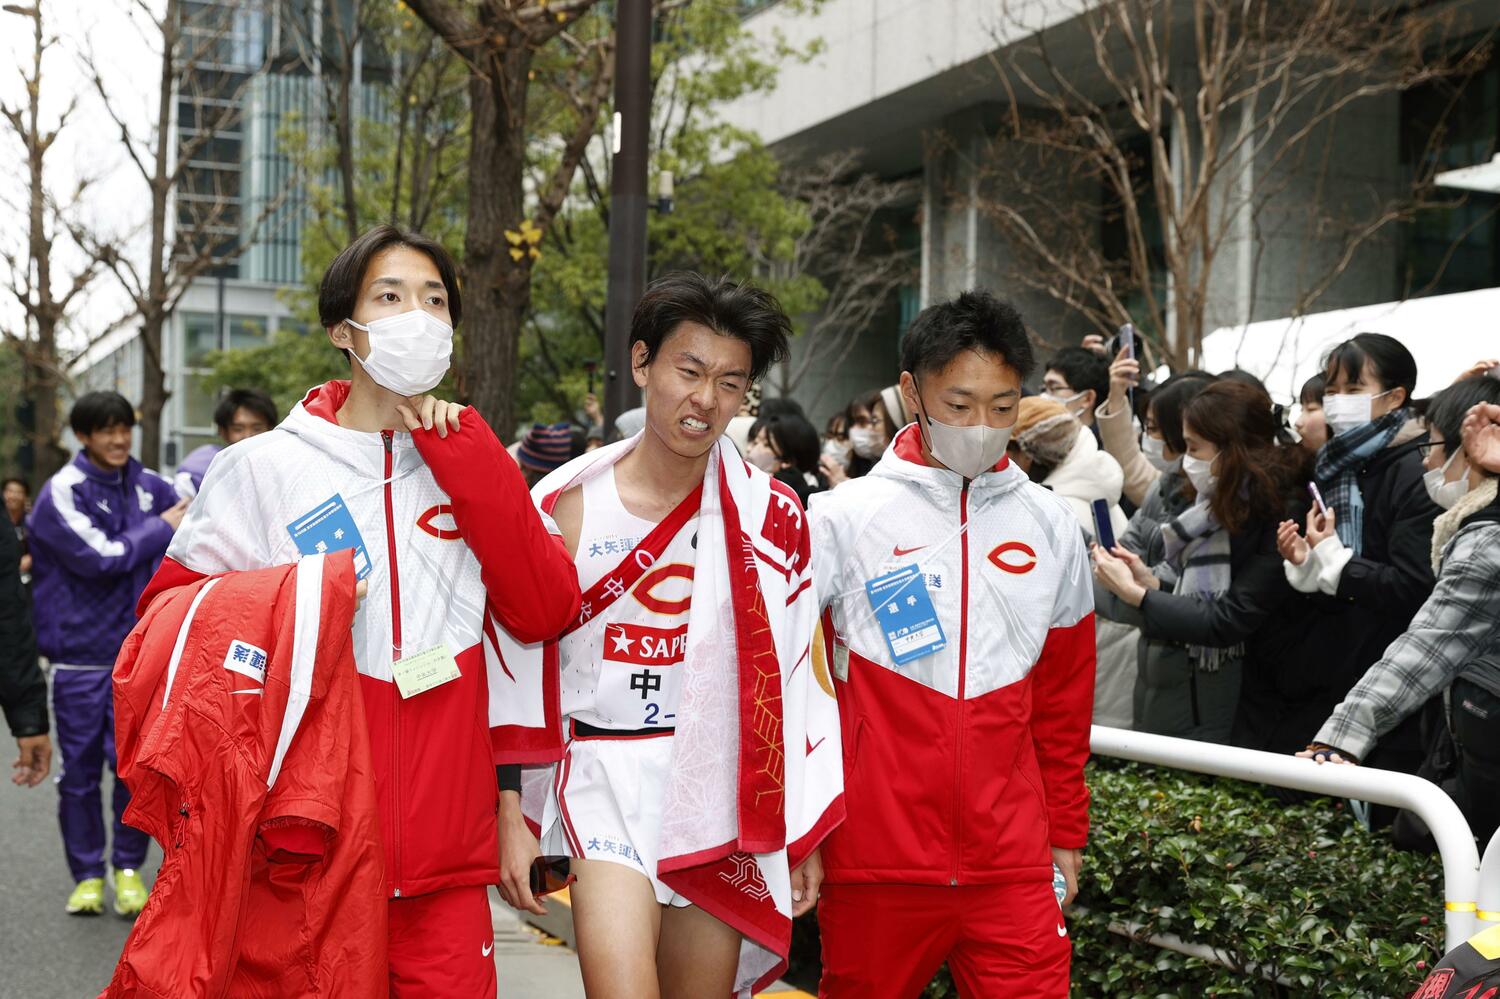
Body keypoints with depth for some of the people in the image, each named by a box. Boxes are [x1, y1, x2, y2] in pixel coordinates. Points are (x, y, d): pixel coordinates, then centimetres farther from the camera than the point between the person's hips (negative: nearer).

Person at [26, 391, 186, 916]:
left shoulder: (148, 485, 5)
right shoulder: (62, 493, -9)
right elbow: (103, 557, -17)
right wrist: (164, 527, -7)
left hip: (138, 652, 3)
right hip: (79, 654, -3)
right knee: (80, 771, 6)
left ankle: (128, 867, 17)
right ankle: (87, 875, 19)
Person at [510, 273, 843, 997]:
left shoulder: (773, 517, 1)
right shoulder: (569, 503, -3)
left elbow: (798, 678, 5)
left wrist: (803, 834, 4)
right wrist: (510, 814, -1)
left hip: (722, 787, 2)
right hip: (605, 781, -2)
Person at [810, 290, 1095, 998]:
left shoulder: (1050, 526, 7)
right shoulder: (844, 519, -3)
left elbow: (1063, 701, 14)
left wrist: (1066, 833, 17)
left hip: (1012, 867, 2)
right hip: (875, 861, -2)